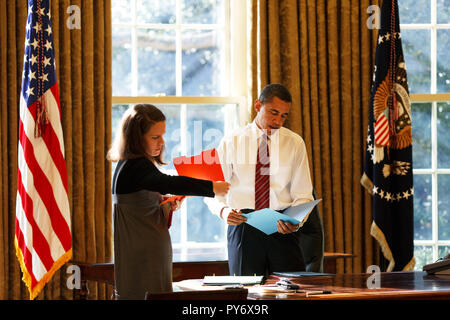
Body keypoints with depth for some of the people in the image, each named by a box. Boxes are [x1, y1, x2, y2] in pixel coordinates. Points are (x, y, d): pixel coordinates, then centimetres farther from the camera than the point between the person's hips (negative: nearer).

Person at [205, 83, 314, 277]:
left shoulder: (295, 143, 8)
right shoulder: (231, 142, 5)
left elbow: (303, 195, 5)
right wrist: (223, 210, -18)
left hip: (283, 230, 1)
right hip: (243, 227, -1)